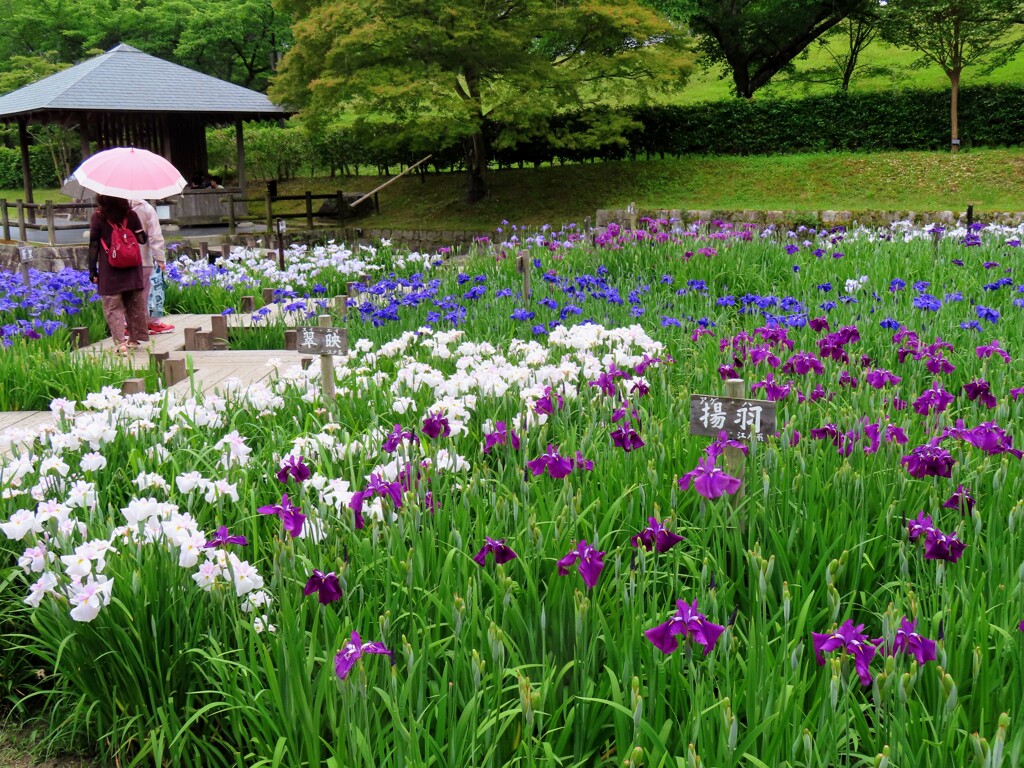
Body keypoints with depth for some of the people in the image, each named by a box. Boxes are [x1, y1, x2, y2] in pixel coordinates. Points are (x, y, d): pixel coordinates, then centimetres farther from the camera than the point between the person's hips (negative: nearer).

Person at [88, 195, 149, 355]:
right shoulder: (131, 215, -1)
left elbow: (94, 245, -4)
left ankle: (121, 342, -11)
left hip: (109, 270, -2)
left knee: (112, 307, 2)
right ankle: (134, 338, 25)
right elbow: (142, 239, 1)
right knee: (134, 305, 15)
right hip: (131, 269, 2)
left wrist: (92, 270, 0)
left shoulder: (97, 217, -5)